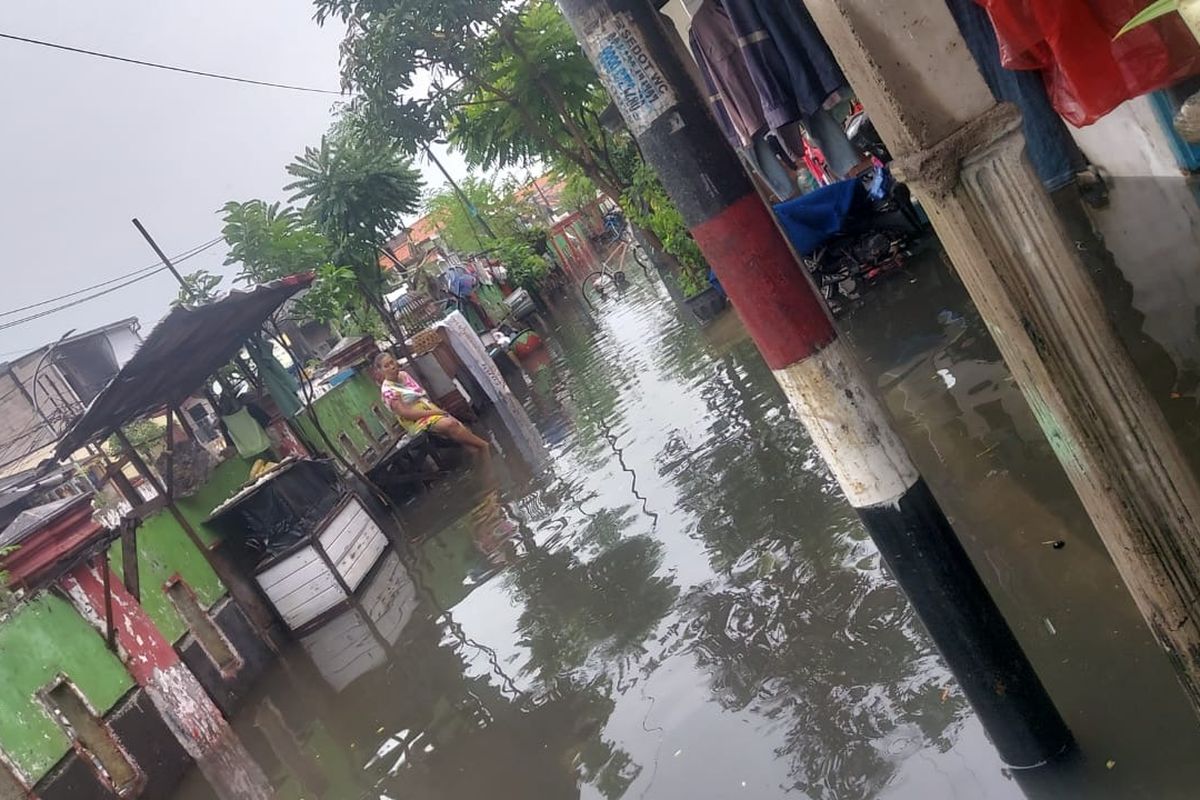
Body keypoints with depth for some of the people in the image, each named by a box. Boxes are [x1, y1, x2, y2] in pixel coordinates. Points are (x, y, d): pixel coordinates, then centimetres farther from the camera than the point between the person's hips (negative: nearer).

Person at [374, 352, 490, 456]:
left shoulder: (403, 374, 8)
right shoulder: (387, 390, -13)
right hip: (417, 420, -7)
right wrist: (432, 412, -17)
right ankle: (484, 446, -19)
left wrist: (436, 409, 1)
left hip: (429, 408, 7)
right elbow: (405, 413, -18)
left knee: (458, 425, -16)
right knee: (449, 424, -29)